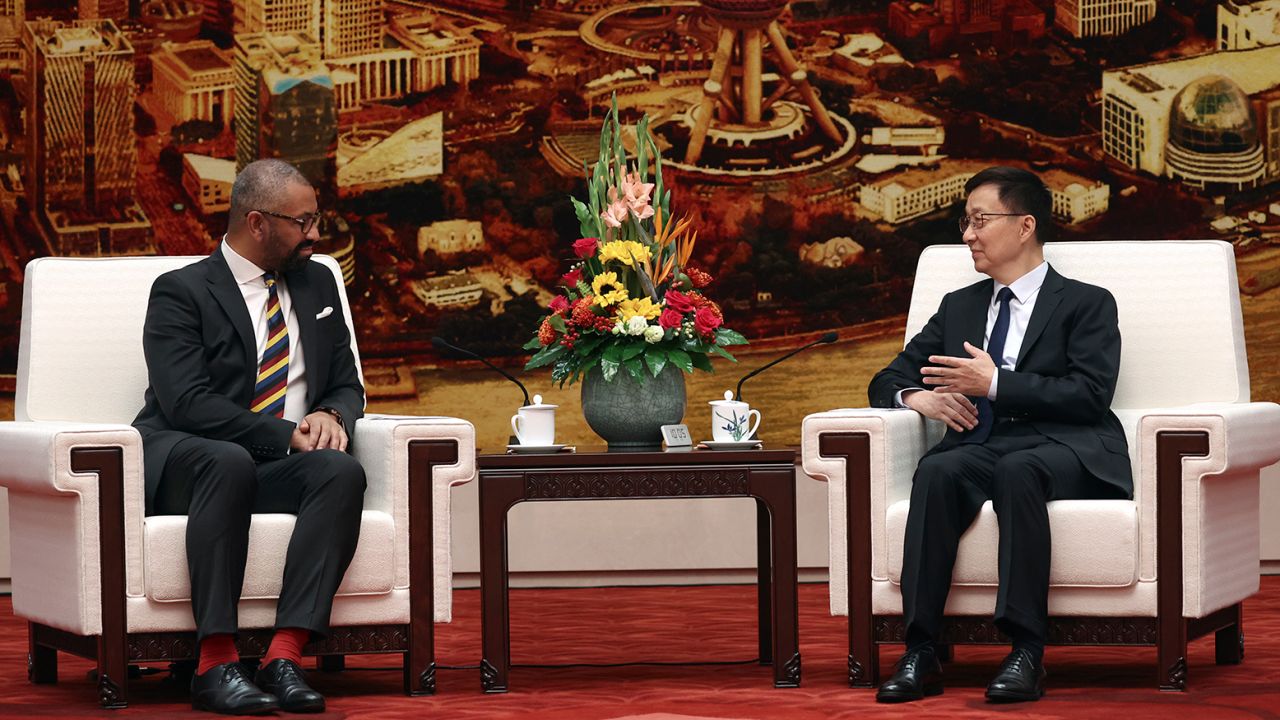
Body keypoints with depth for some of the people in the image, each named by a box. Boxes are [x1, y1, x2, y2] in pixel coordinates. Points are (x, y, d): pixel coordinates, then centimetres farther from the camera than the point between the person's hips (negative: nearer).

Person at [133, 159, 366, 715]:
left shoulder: (316, 285, 18)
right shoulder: (180, 293, -2)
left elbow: (347, 385, 20)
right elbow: (187, 403, -14)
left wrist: (331, 415, -6)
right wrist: (287, 435, -20)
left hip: (278, 467, 5)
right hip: (179, 464, -5)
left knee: (343, 471, -29)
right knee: (228, 462, -40)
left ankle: (285, 656, -38)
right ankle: (216, 664, -42)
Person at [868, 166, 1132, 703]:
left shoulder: (1087, 304, 11)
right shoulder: (958, 307, 26)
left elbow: (1091, 395, -5)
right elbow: (887, 380, 25)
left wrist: (995, 384, -11)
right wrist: (918, 397, 0)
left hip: (1063, 452, -4)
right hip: (982, 446, 4)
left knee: (1016, 471, -39)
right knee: (936, 472, -32)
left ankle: (1027, 653, -42)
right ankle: (921, 654, -38)